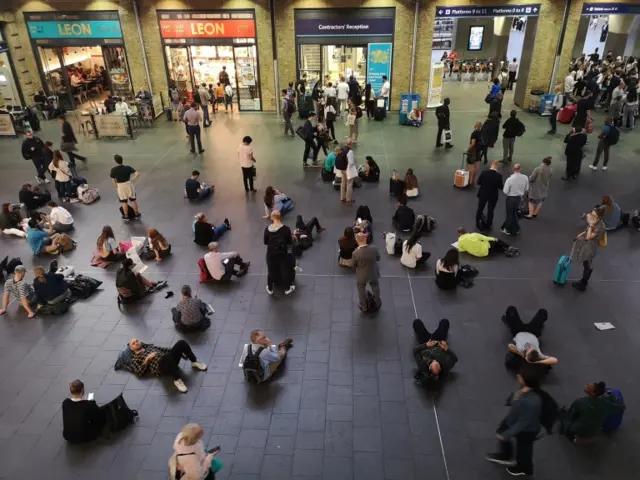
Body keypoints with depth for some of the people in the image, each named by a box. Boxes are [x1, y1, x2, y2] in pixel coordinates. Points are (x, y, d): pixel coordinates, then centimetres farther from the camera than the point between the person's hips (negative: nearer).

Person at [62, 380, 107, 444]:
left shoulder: (65, 403, -15)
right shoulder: (88, 404, -26)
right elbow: (100, 413, -7)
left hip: (68, 437, 5)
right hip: (84, 438, -5)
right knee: (103, 413, 11)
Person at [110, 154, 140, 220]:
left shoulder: (113, 170, -14)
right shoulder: (127, 168, -14)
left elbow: (113, 180, -6)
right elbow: (137, 173, -20)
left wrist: (116, 187, 9)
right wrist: (133, 180, -7)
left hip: (120, 186, 0)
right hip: (128, 184, 0)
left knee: (124, 202, 14)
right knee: (133, 200, 16)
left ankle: (126, 216, 23)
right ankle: (136, 214, 25)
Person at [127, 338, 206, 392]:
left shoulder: (149, 346, 31)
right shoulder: (135, 359, 15)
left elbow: (163, 349, 27)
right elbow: (139, 373, 1)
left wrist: (178, 351, 13)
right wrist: (147, 359, -7)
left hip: (169, 360, 5)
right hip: (160, 367, -5)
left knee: (181, 342, -20)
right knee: (167, 356, -42)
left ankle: (194, 362, -6)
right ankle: (177, 380, -30)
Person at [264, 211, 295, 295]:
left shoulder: (267, 229, -15)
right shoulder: (286, 229, -17)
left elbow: (265, 242, -3)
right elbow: (290, 242, -8)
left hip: (271, 254, 1)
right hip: (283, 253, -1)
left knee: (271, 271, 20)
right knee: (285, 271, 19)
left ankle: (270, 289, 37)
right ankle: (287, 289, 34)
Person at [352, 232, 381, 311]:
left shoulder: (355, 253, -32)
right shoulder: (374, 249, -26)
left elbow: (354, 265, -14)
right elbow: (378, 259, -7)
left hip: (361, 276, -2)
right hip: (373, 274, 2)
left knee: (362, 291, 26)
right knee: (375, 288, 31)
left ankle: (364, 306, 47)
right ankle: (377, 303, 53)